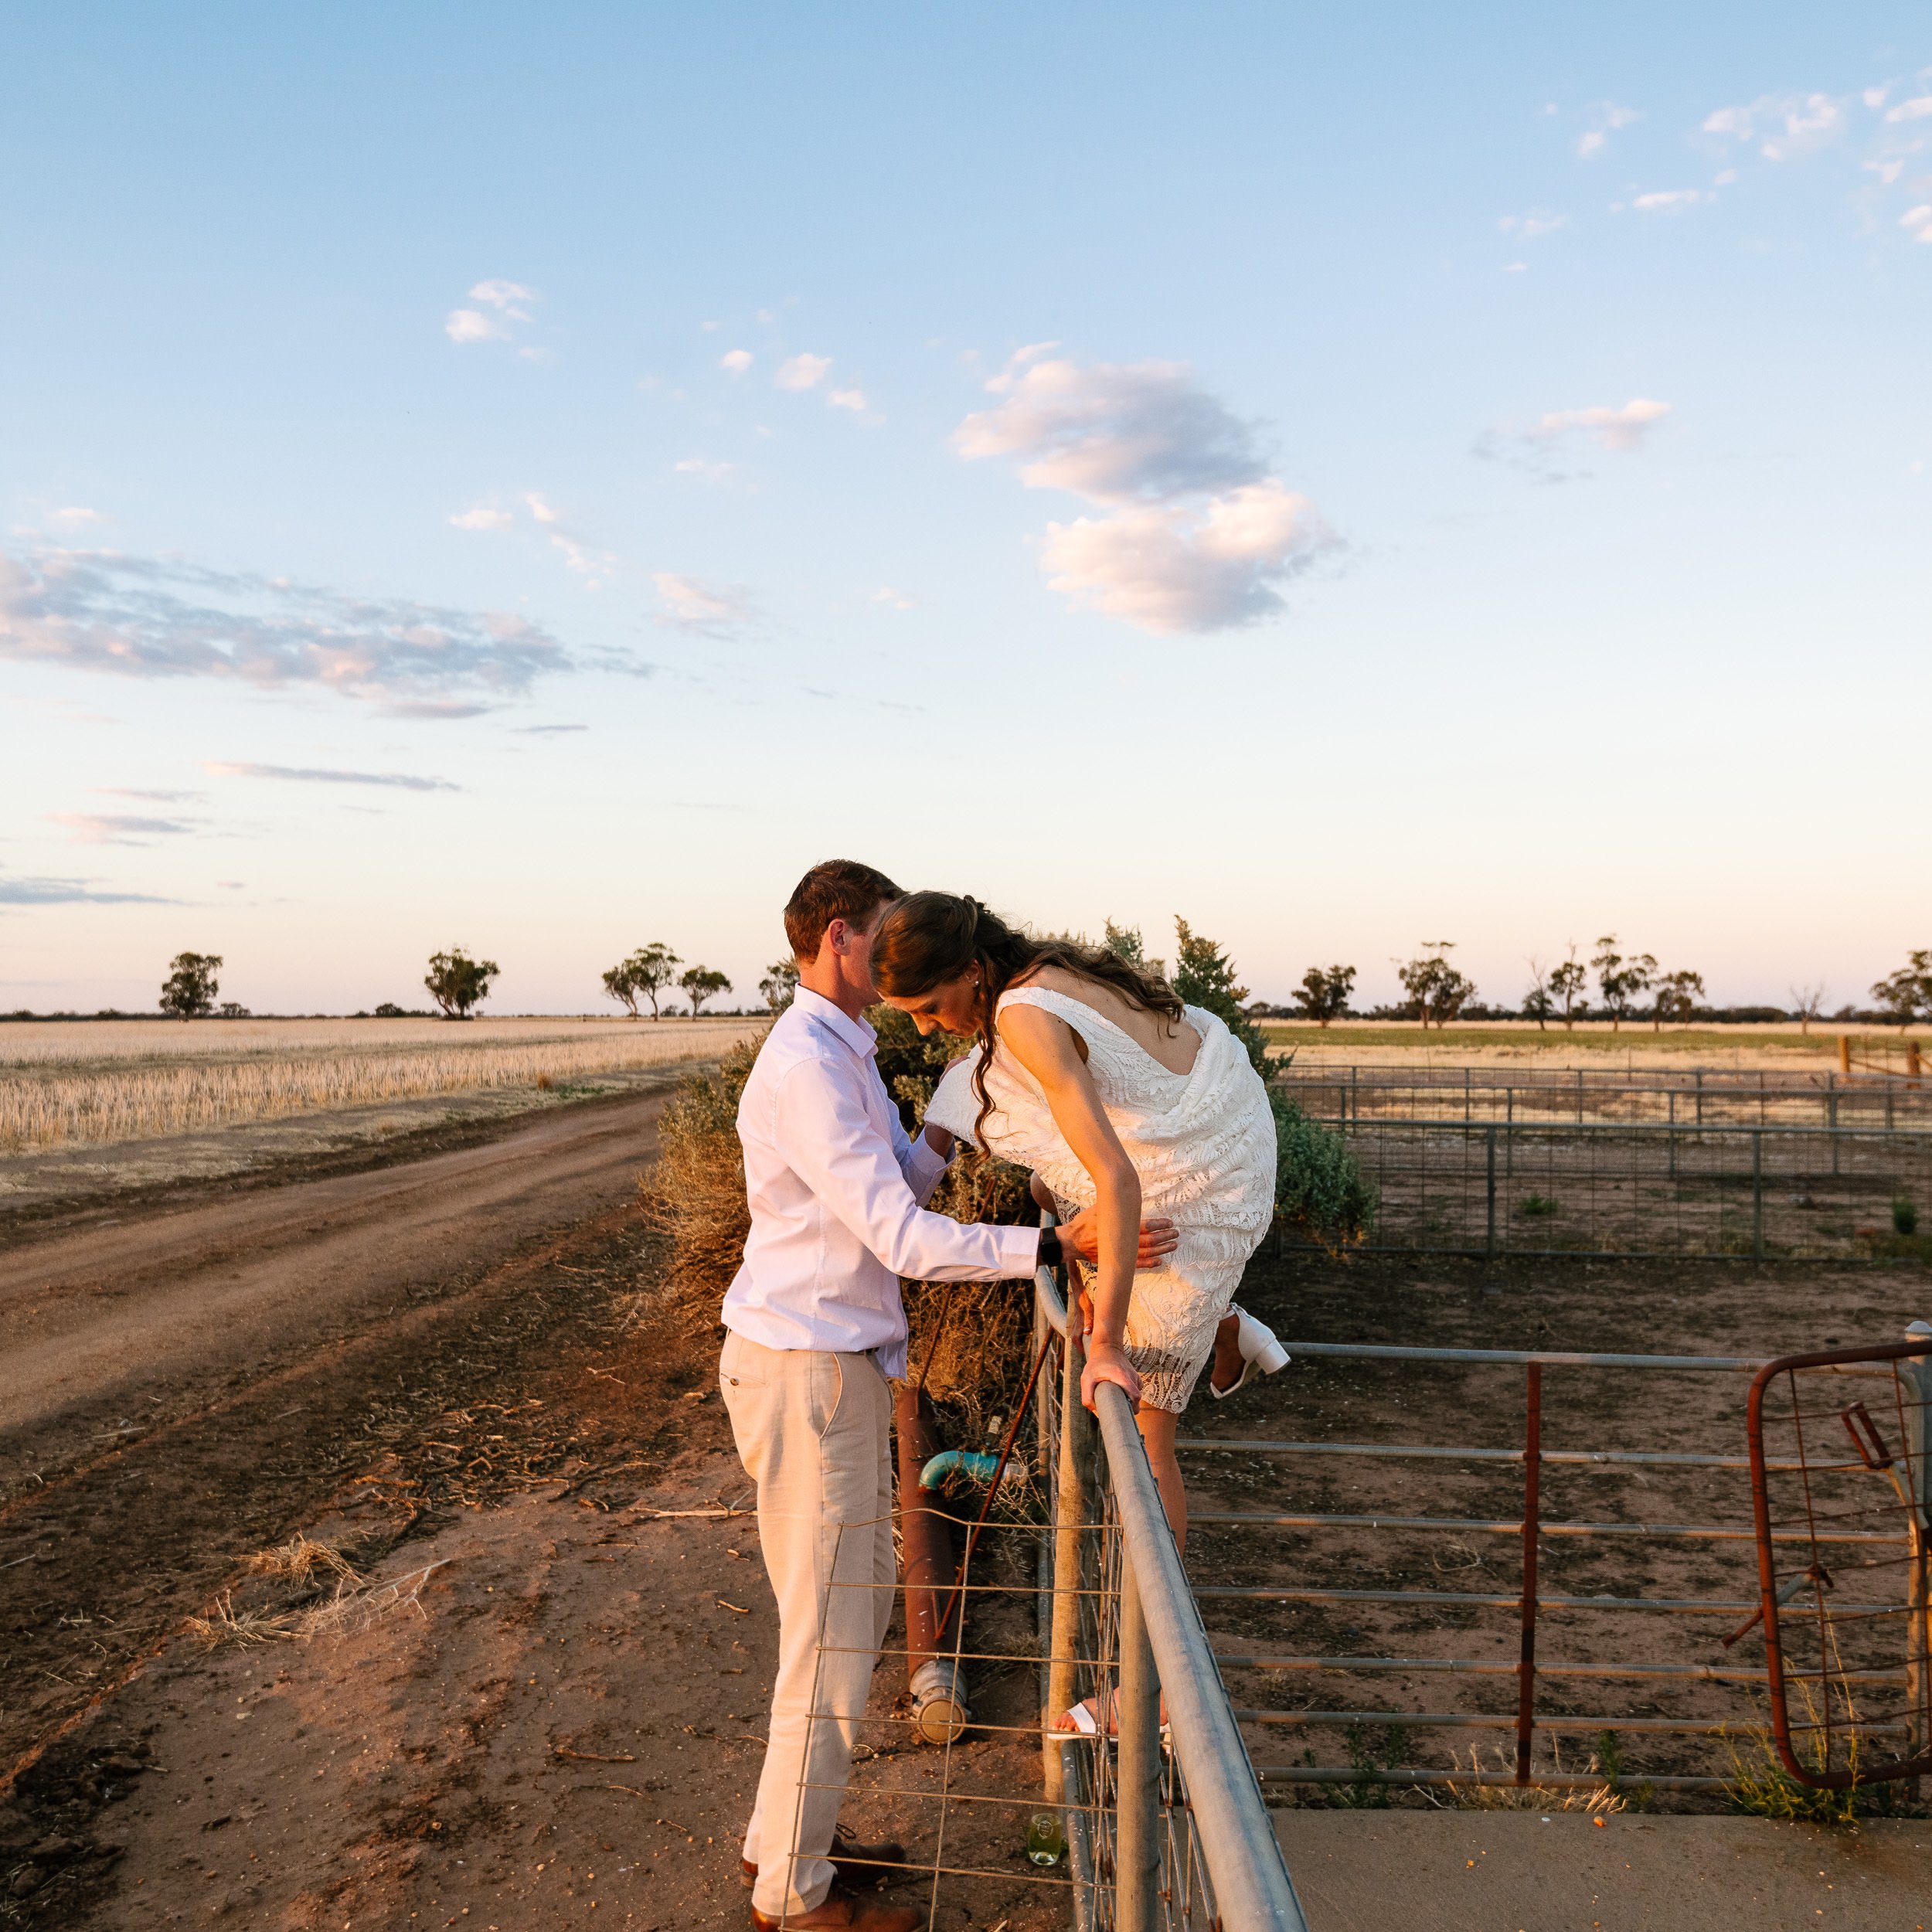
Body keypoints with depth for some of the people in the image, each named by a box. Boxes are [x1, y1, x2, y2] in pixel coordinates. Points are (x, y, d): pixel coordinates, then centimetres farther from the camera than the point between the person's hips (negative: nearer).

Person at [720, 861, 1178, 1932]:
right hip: (808, 1372, -10)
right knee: (832, 1637, 2)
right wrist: (1061, 1245, -29)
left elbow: (901, 1181, 17)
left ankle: (786, 1834, 34)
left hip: (834, 1365, 10)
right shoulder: (804, 1063, -21)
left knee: (850, 1605, 20)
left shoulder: (842, 1054, 12)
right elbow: (903, 1240, -25)